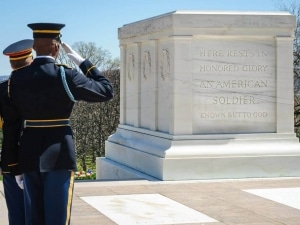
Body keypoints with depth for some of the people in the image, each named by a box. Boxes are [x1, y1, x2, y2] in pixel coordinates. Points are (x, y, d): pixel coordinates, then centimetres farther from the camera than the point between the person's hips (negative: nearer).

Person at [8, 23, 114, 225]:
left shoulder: (16, 78, 2)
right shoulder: (66, 76, -11)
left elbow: (13, 119, 7)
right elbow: (107, 91, -2)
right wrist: (82, 62, 5)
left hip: (29, 155, 4)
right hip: (59, 155, -4)